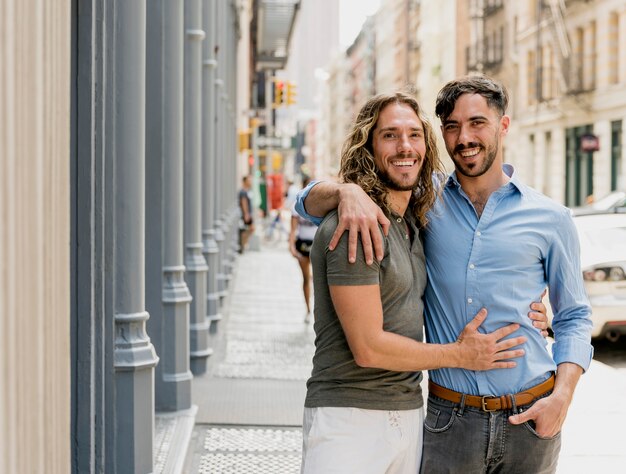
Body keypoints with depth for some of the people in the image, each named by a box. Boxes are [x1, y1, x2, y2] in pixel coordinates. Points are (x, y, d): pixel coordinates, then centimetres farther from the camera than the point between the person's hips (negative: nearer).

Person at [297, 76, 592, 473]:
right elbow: (310, 201, 4)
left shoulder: (550, 218, 3)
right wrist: (347, 192, -20)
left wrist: (562, 396, -5)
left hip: (530, 420, 0)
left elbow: (574, 317, 11)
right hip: (450, 420, 0)